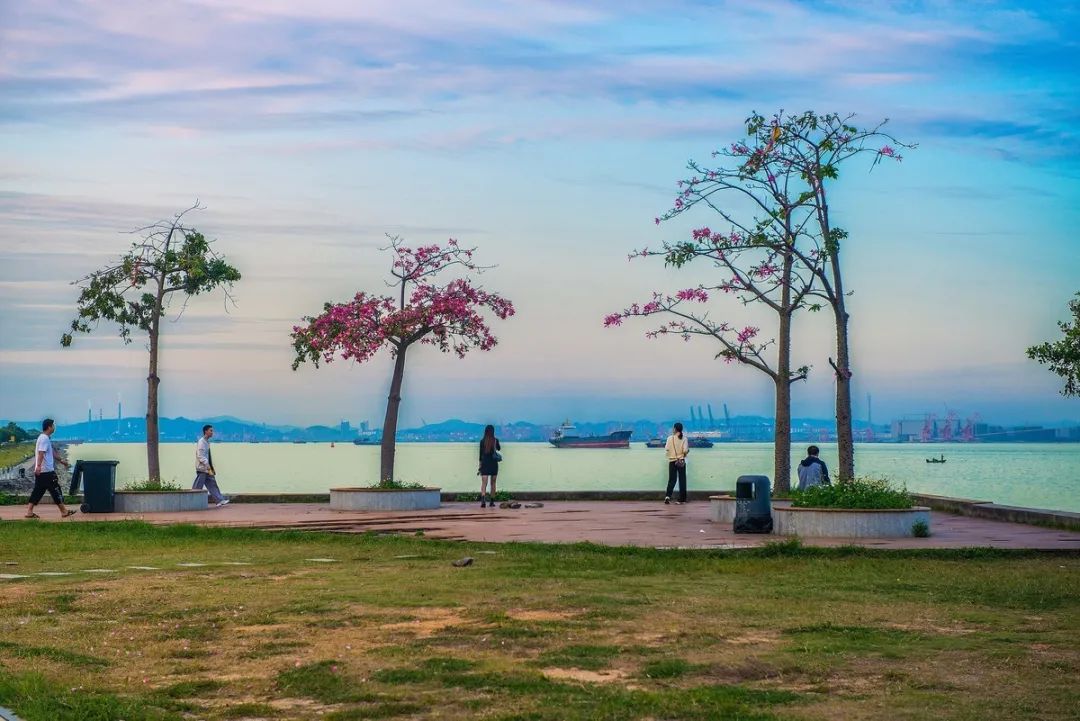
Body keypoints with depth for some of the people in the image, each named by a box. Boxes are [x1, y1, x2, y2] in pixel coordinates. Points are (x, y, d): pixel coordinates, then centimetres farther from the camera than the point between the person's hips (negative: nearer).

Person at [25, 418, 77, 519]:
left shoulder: (45, 438, 18)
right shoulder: (45, 439, -14)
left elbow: (52, 452, 27)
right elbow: (41, 453, -26)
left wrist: (62, 460, 33)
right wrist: (38, 466, -36)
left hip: (40, 471, 10)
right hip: (47, 471, -10)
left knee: (38, 491, 9)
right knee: (55, 490, -2)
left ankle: (29, 511, 6)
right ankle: (64, 511, 5)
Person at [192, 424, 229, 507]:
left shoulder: (207, 442, 13)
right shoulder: (201, 442, -14)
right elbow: (200, 456, -21)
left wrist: (211, 468, 15)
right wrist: (208, 466, -23)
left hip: (207, 468, 9)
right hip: (202, 468, -9)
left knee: (212, 484, 6)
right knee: (198, 487, -4)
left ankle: (219, 500, 4)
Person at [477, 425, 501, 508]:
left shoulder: (482, 441, -2)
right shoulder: (495, 440, -3)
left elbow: (480, 454, 1)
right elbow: (499, 448, 19)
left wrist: (480, 467, 7)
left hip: (484, 464, -1)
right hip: (494, 464, 1)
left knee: (484, 483, -9)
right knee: (493, 483, 14)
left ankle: (483, 500, -30)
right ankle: (492, 501, 18)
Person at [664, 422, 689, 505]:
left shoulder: (670, 438, -6)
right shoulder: (684, 438, -6)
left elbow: (666, 448, -8)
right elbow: (685, 450, -13)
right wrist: (686, 452, 10)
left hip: (672, 461, 0)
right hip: (681, 461, 0)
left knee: (672, 479, 5)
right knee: (682, 480, 7)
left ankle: (668, 496, -14)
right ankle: (682, 499, 7)